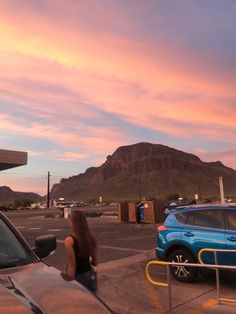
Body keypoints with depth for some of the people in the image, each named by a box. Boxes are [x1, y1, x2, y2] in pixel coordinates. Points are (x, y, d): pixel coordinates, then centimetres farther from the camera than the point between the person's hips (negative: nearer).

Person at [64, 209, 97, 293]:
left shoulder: (70, 240, -18)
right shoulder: (90, 238, -1)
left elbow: (72, 265, -18)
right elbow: (94, 262, 6)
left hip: (78, 277, -5)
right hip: (90, 275, 6)